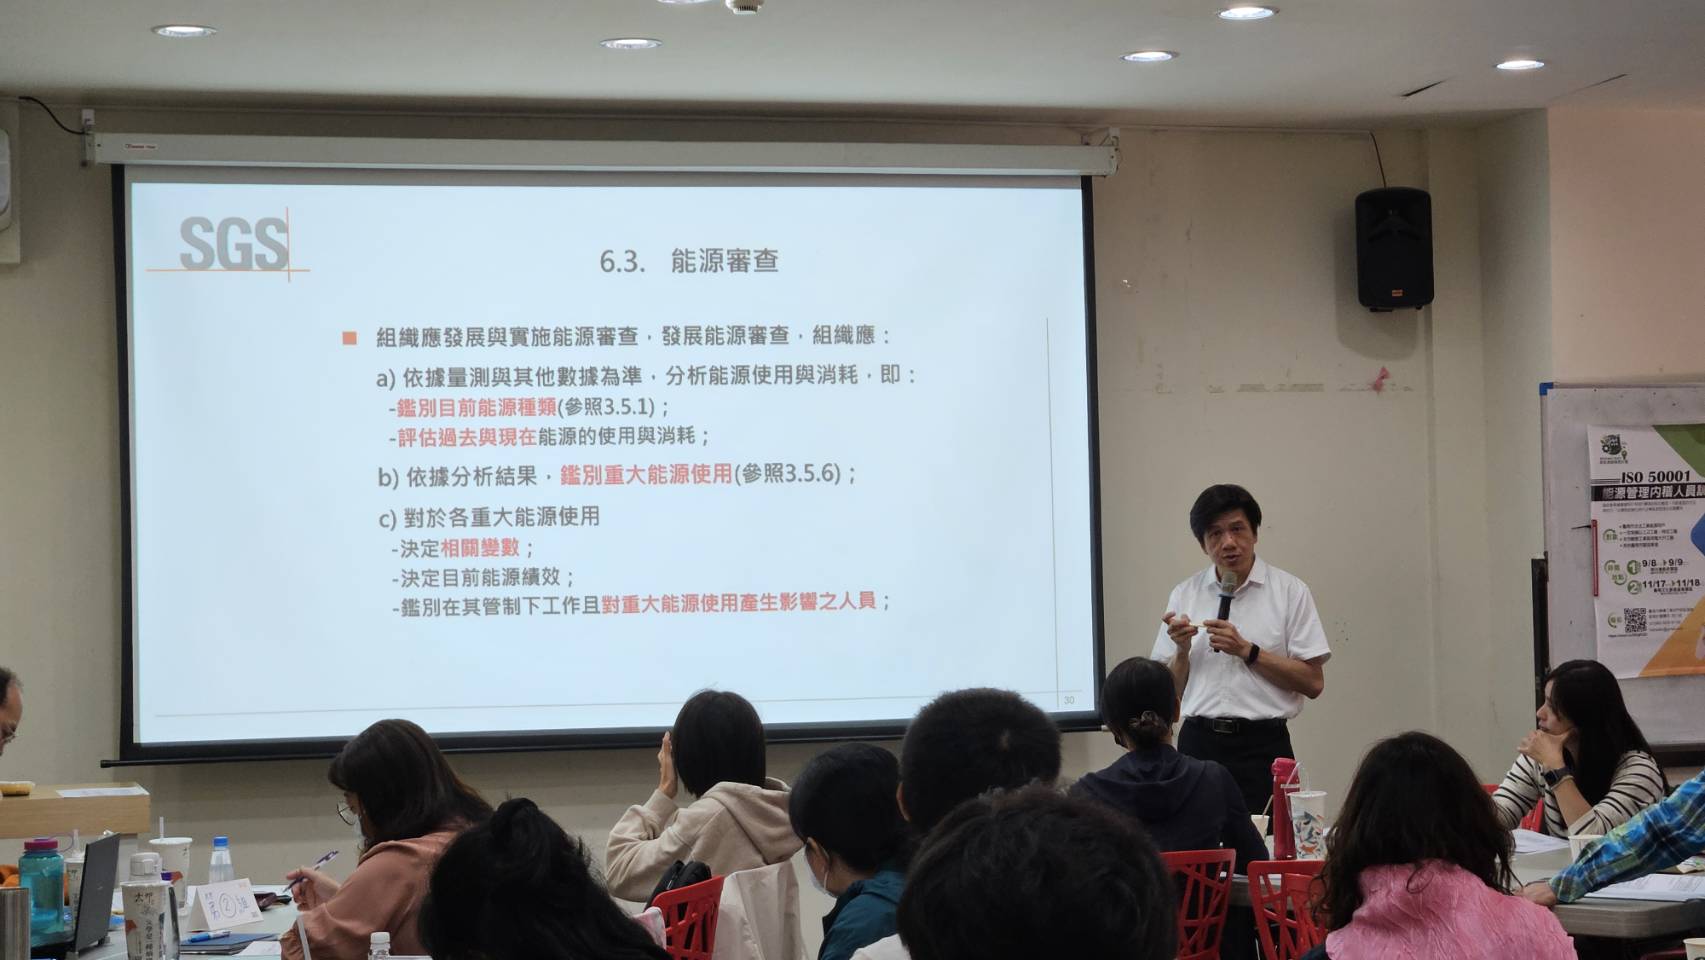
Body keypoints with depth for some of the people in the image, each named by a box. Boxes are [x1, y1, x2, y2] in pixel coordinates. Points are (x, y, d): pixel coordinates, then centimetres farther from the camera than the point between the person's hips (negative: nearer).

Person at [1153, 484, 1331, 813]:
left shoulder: (1290, 591, 1)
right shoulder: (1184, 595, 10)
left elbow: (1313, 682, -5)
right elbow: (1170, 691, 12)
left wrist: (1247, 651, -11)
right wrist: (1181, 649, -7)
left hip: (1262, 746, -2)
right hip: (1199, 742, 2)